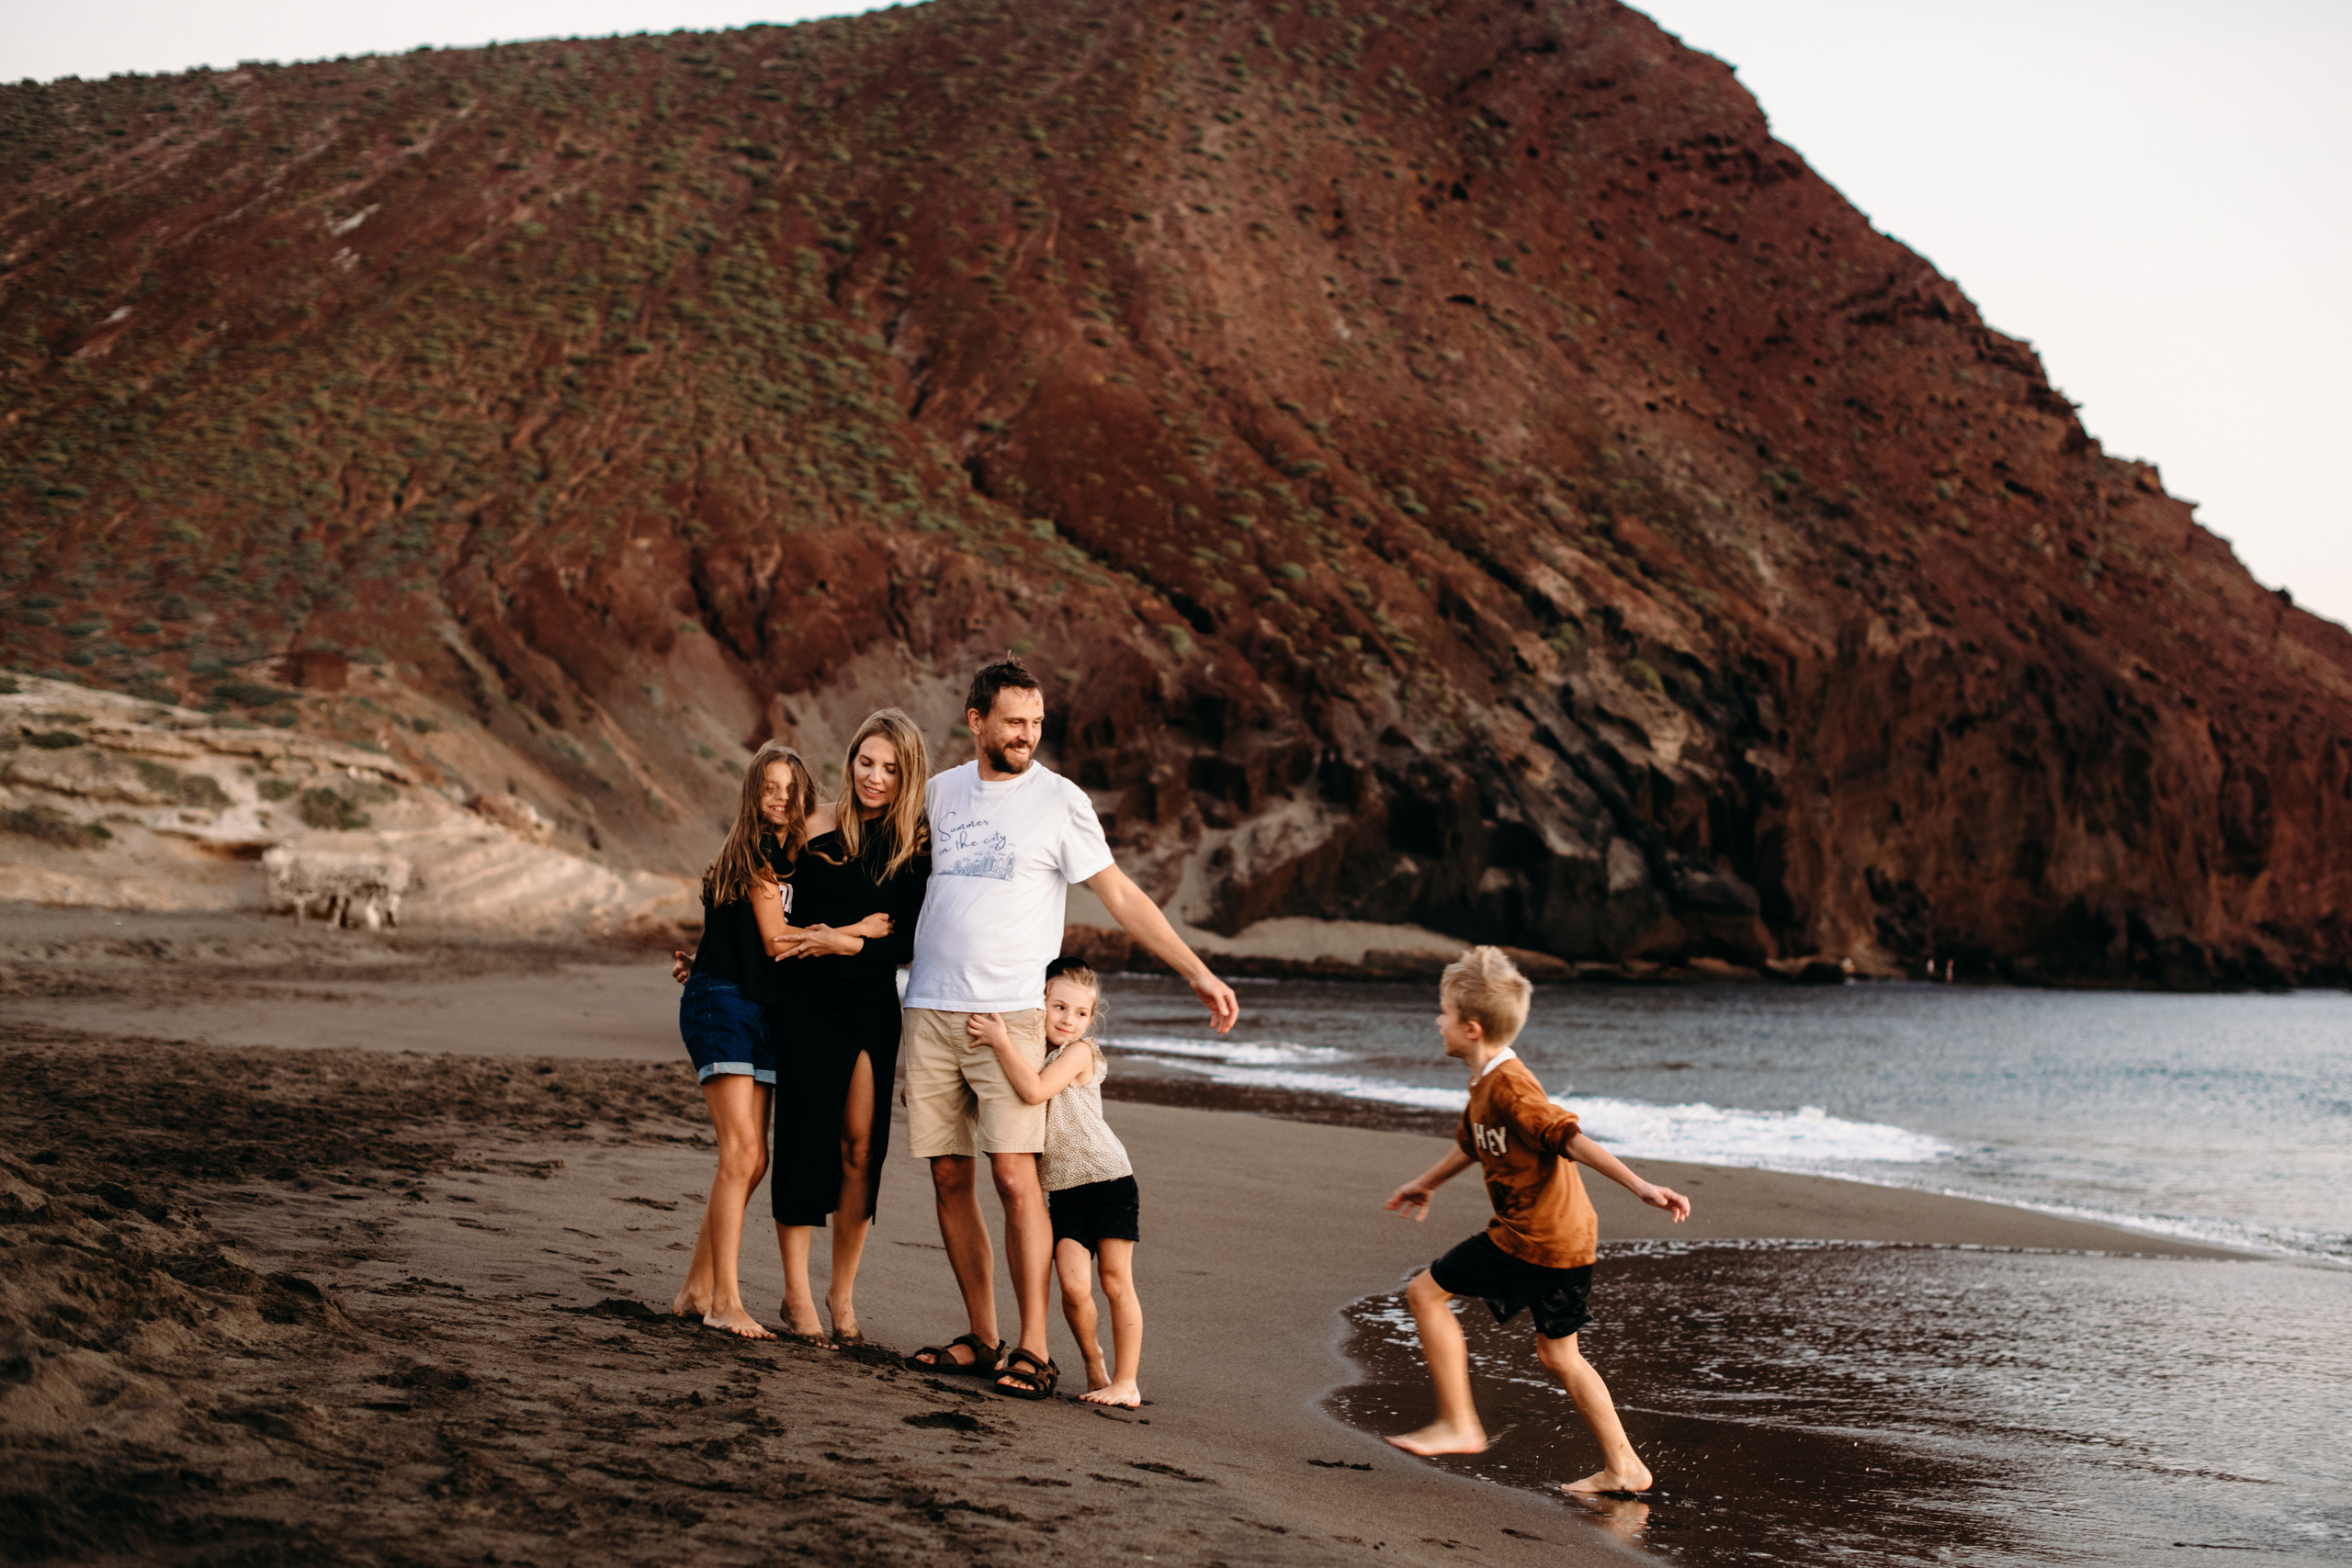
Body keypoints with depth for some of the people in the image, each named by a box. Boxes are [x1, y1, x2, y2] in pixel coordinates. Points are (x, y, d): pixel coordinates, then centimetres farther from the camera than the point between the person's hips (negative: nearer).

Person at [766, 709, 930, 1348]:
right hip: (806, 1007, -1)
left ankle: (843, 1294, 13)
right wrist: (862, 929, -4)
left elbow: (902, 943, -5)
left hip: (874, 1010, 1)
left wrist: (833, 940, -13)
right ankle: (797, 1297, 7)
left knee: (861, 1147, -1)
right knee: (806, 1140, -2)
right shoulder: (818, 826, -1)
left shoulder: (915, 847, 0)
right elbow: (787, 919, 5)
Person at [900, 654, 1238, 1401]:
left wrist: (1199, 973, -5)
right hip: (929, 1009, 4)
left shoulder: (1059, 800, -1)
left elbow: (1122, 896, 0)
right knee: (950, 1176, 5)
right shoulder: (940, 792, 12)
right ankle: (981, 1338, 14)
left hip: (1009, 1012, -4)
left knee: (1014, 1174, -12)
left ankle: (1033, 1348, -9)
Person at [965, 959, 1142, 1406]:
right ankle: (1094, 1365, 11)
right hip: (1062, 1190, 5)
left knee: (1116, 1281, -3)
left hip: (1108, 1180, -4)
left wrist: (1000, 1040, -22)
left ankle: (1126, 1382, 3)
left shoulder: (1079, 1052, -8)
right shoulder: (1029, 1052, 11)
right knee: (1074, 1286, -10)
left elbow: (1034, 1090, -25)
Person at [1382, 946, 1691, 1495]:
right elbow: (1473, 1144, 32)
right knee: (1556, 1352, 17)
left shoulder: (1508, 1084, -18)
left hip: (1534, 1237, -10)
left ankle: (1458, 1424, 0)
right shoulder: (1486, 1083, 14)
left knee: (1426, 1291, -1)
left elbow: (1572, 1138, -25)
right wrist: (1426, 1183, 48)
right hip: (1569, 1239, 10)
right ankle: (1622, 1466, 19)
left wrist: (1641, 1188, -30)